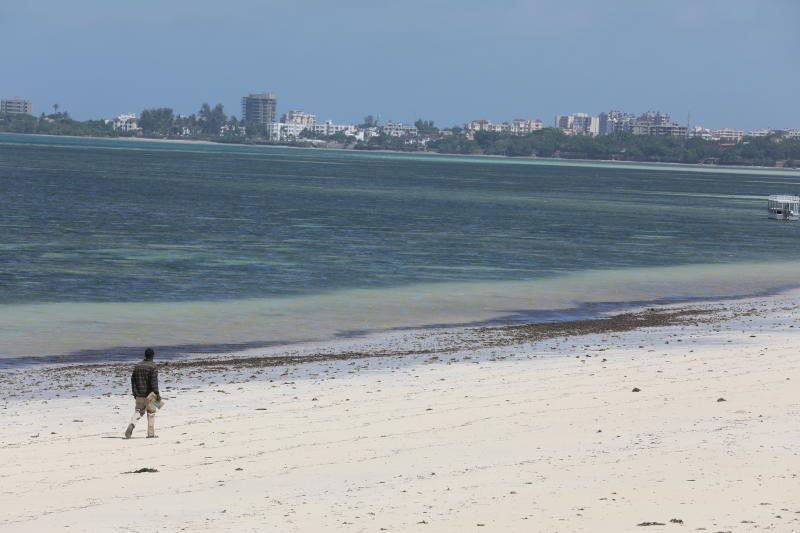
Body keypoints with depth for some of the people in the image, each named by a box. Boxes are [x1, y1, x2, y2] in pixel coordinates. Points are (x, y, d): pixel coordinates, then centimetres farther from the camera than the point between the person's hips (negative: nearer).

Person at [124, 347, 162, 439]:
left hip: (139, 394, 4)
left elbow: (133, 379, 9)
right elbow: (154, 382, -16)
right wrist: (157, 394, -13)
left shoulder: (137, 366, 9)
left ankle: (132, 424, -15)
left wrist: (135, 393, 13)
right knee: (151, 413, 6)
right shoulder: (153, 366, -9)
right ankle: (151, 434, 8)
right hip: (150, 394, -4)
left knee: (138, 411, 13)